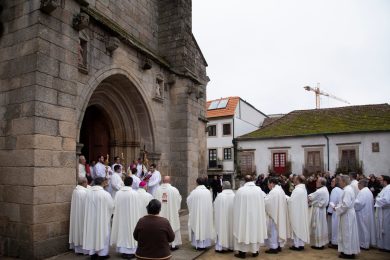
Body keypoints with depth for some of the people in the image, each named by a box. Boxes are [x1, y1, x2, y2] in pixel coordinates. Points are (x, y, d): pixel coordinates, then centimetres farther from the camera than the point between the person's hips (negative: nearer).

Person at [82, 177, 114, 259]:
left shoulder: (89, 193, -7)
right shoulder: (105, 194, -20)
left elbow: (88, 206, 4)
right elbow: (111, 206, -10)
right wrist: (108, 213, 12)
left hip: (91, 218, 4)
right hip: (102, 218, -4)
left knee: (92, 233, 16)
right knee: (102, 233, 10)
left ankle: (92, 252, 26)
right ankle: (102, 253, 18)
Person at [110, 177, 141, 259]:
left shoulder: (118, 193, -7)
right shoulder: (135, 193, -16)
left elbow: (115, 207, 1)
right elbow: (137, 208, -9)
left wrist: (117, 215, 15)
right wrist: (137, 217, 5)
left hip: (120, 217, 3)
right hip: (131, 217, -3)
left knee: (122, 231, 15)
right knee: (130, 232, 8)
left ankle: (122, 251, 24)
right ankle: (130, 251, 14)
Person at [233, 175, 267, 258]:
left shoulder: (240, 190, -13)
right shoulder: (259, 190, -6)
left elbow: (236, 206, -5)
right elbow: (262, 204, 5)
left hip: (244, 215, -2)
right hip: (256, 215, 2)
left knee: (243, 232, 9)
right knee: (256, 231, 15)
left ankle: (242, 252, 16)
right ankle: (255, 251, 26)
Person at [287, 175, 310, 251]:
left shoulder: (297, 190, -21)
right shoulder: (303, 189, 8)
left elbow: (291, 200, -21)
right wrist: (288, 198, 9)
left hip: (296, 212, -9)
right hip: (302, 211, 9)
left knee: (296, 227, 1)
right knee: (301, 227, 14)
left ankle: (297, 245, 9)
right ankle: (301, 244, 22)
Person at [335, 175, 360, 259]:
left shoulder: (347, 190, -22)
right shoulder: (349, 188, 10)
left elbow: (346, 205, -26)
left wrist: (337, 209, -13)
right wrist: (338, 206, 10)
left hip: (347, 215, -10)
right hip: (348, 214, 10)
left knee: (347, 234, 1)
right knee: (348, 233, 16)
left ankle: (348, 253, 10)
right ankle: (350, 251, 25)